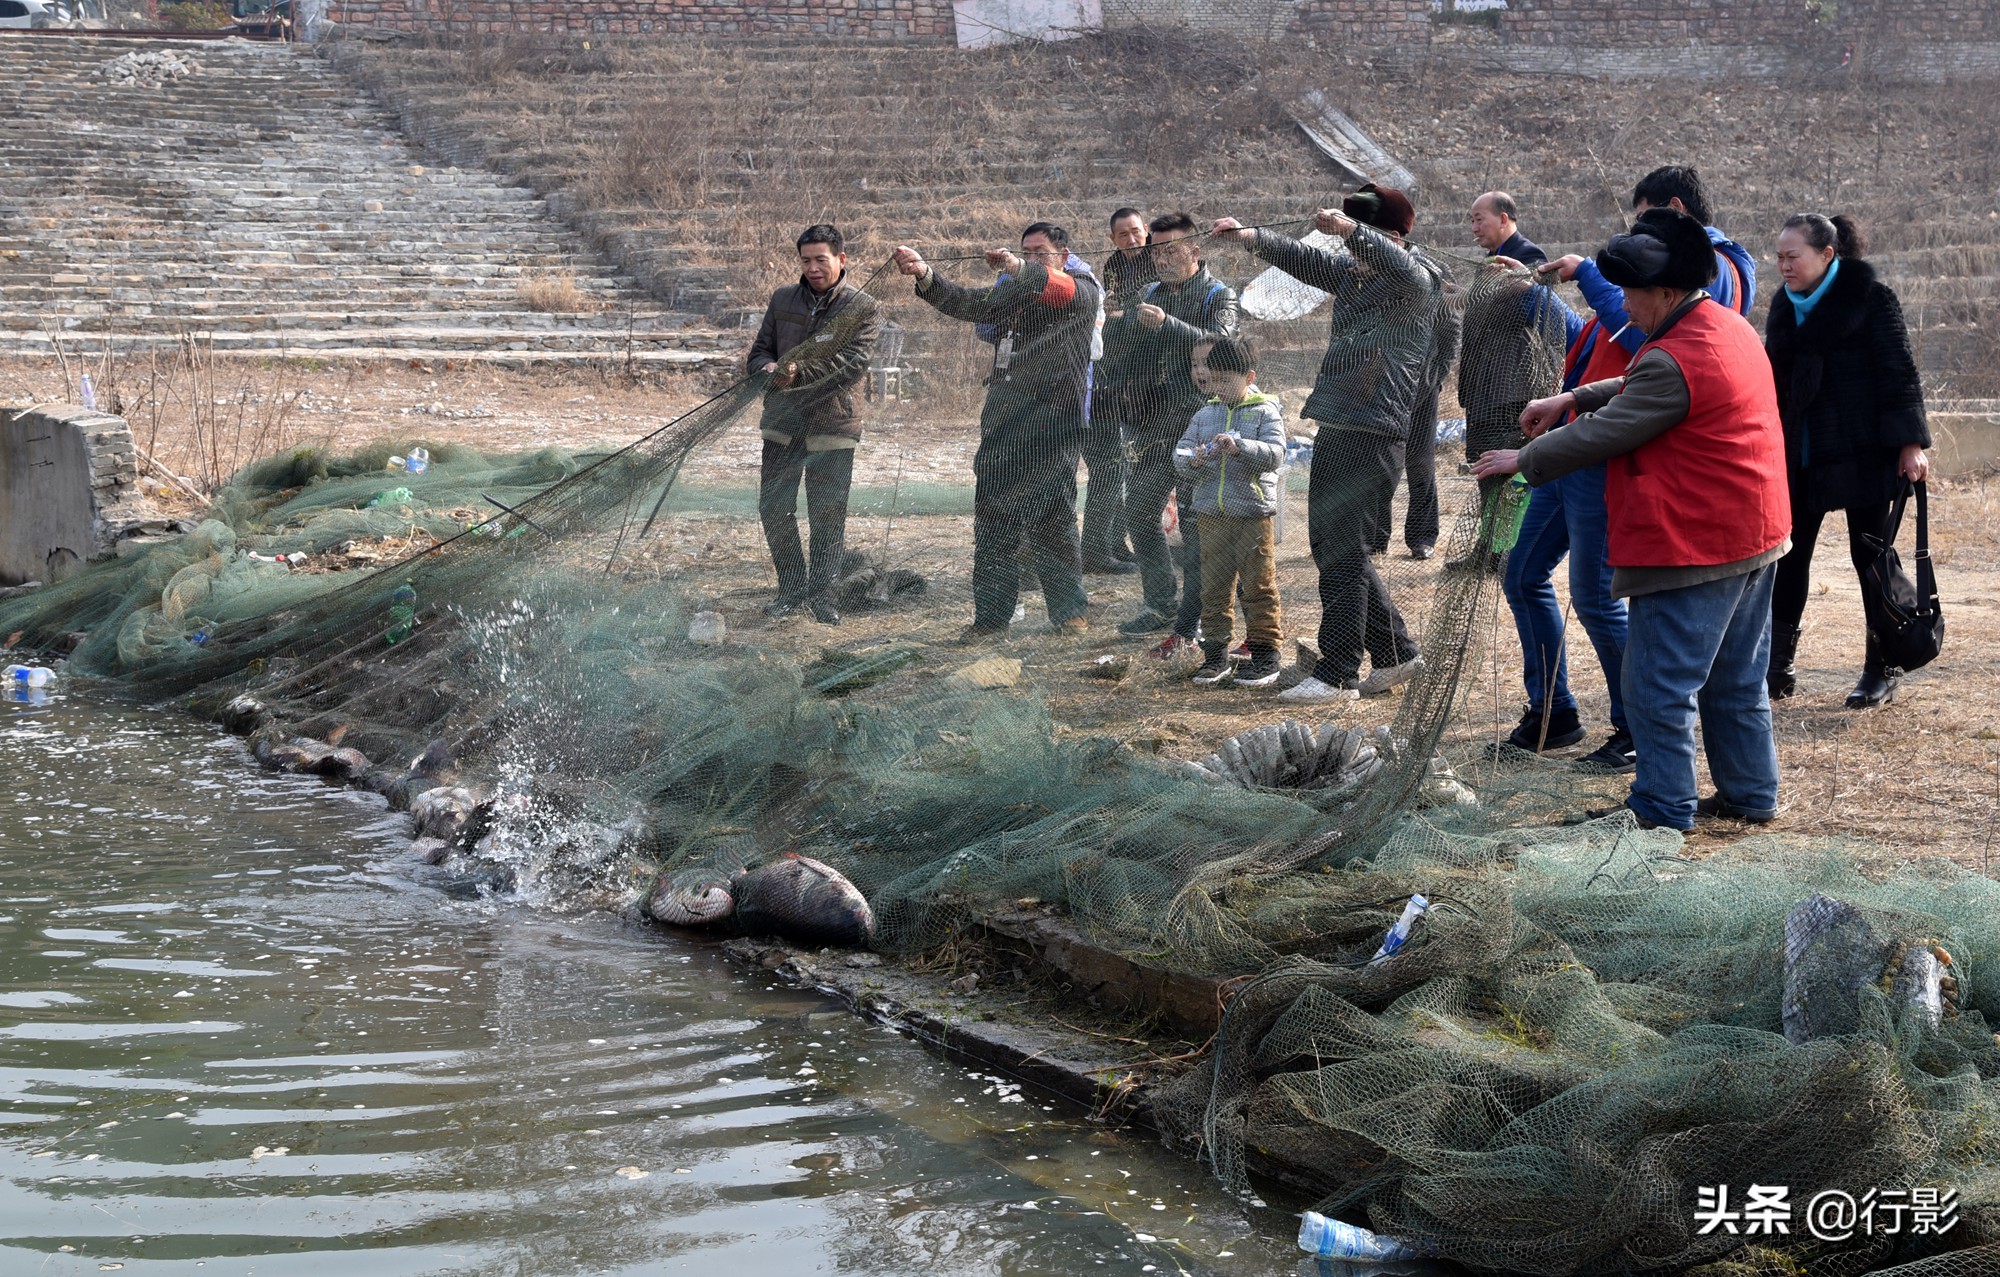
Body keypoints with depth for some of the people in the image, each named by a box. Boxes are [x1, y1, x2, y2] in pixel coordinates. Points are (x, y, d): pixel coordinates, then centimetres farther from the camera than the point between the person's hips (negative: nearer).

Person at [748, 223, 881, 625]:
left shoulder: (863, 308, -3)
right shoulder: (783, 300, 9)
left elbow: (853, 364, -15)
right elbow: (759, 350, 13)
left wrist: (800, 375, -25)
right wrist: (768, 367, -12)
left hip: (832, 425, -4)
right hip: (782, 422, 4)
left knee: (828, 516, 1)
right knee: (773, 508, 6)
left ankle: (823, 595, 15)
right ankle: (793, 587, 22)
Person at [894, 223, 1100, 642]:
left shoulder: (1082, 289, 3)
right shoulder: (1012, 291, 21)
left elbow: (1060, 288, -20)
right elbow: (968, 304, 8)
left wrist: (1018, 267, -40)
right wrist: (924, 275, -10)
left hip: (1054, 424, -6)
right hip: (1003, 426, 6)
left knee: (1053, 522, -4)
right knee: (992, 522, 2)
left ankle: (1069, 613, 9)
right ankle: (991, 618, 7)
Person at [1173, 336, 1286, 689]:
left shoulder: (1265, 412, -1)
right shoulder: (1205, 414, 11)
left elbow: (1274, 454, -13)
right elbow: (1179, 453, 7)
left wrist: (1240, 447, -26)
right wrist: (1193, 459, -16)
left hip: (1254, 513, -4)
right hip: (1211, 514, 4)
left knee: (1259, 585, 0)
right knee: (1214, 586, 7)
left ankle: (1265, 653, 7)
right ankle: (1215, 654, 13)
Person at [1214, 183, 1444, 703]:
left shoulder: (1420, 280, -7)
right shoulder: (1351, 270, 17)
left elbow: (1405, 271, -29)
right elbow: (1303, 259, 16)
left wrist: (1353, 228, -41)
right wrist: (1251, 236, 1)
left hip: (1372, 433, -9)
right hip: (1335, 427, 9)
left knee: (1341, 553, -9)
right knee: (1331, 547, 14)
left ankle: (1336, 673, -4)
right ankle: (1396, 653, 22)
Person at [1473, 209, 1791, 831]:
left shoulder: (1675, 360, -22)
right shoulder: (1730, 328, 10)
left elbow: (1601, 436, -16)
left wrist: (1523, 460, -3)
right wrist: (1573, 398, 13)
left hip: (1691, 548, -10)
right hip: (1755, 537, 10)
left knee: (1658, 686, -1)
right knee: (1736, 681, 18)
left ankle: (1663, 811, 4)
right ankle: (1751, 793, 25)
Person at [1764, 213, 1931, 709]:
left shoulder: (1871, 299, -7)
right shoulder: (1785, 305, 11)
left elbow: (1899, 373, -9)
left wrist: (1910, 444, -14)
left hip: (1860, 456, -6)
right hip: (1798, 458, 6)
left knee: (1871, 559, 3)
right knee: (1787, 559, 2)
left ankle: (1881, 672, 12)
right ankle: (1779, 667, 8)